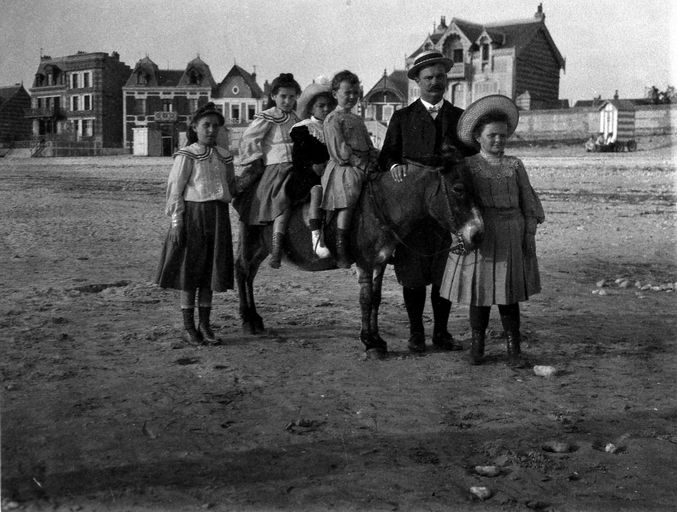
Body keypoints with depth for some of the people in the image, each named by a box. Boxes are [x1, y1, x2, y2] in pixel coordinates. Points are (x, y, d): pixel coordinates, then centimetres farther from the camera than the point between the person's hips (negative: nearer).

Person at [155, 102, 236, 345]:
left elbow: (231, 187, 21)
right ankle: (188, 327, 11)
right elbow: (175, 190, -8)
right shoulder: (186, 155, -6)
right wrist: (176, 222, -13)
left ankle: (205, 325, 18)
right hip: (193, 214, -5)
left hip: (218, 216, 5)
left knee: (210, 272, 9)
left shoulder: (224, 156, 11)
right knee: (189, 271, 2)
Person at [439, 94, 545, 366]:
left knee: (508, 293, 5)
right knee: (479, 291, 4)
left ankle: (513, 346, 14)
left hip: (510, 235, 1)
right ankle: (477, 345, 17)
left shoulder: (514, 165, 6)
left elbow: (528, 201, 7)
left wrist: (530, 234, 1)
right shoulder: (468, 165, 2)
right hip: (479, 235, -1)